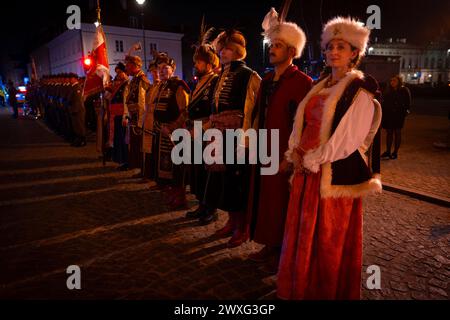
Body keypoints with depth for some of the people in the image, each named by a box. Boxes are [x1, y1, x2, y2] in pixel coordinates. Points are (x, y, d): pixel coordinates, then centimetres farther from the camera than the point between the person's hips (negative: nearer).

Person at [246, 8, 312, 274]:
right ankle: (270, 245, 33)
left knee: (282, 203, 5)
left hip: (286, 155, -7)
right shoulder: (267, 80, 12)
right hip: (264, 152, 8)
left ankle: (283, 253, 25)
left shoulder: (302, 82, -13)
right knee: (265, 199, 15)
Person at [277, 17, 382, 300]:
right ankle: (301, 288, 35)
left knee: (330, 242, 7)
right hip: (308, 171, 7)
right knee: (303, 236, 15)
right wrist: (295, 152, -3)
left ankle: (328, 291, 29)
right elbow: (302, 124, 13)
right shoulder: (321, 86, 14)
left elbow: (348, 139, -17)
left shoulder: (360, 90, -8)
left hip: (337, 175, -7)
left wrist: (312, 160, -14)